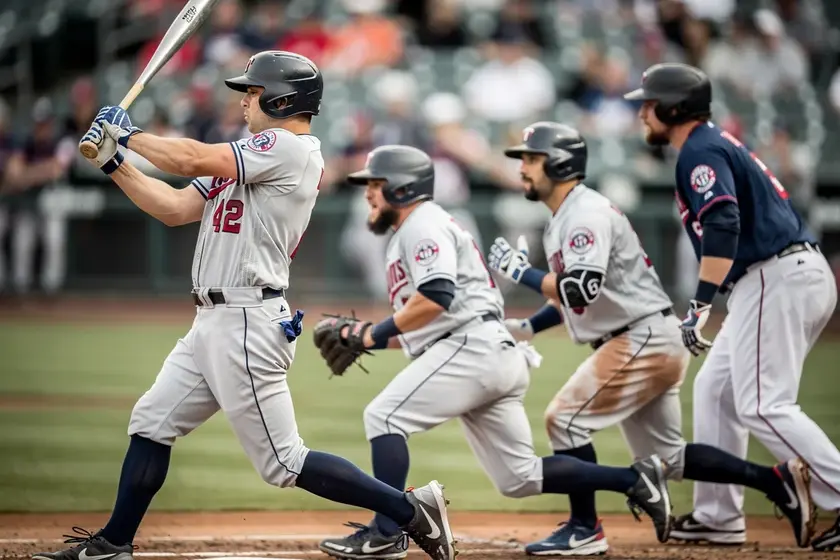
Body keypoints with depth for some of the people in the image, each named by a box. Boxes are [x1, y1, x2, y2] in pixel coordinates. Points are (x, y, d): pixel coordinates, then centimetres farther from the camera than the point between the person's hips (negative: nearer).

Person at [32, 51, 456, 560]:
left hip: (248, 325, -10)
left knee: (283, 461, -9)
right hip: (213, 322, 10)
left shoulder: (293, 150, -12)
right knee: (152, 423, 12)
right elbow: (175, 208, 15)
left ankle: (411, 510, -6)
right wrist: (114, 163, 8)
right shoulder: (251, 159, 18)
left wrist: (129, 132, -5)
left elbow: (194, 159, -19)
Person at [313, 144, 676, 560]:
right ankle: (634, 480, 7)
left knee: (383, 416, -13)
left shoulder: (424, 225, -3)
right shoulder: (405, 237, 28)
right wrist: (362, 338, 17)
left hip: (474, 346, -10)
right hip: (495, 357, 10)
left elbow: (436, 297, -20)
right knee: (519, 478, 7)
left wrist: (378, 332, -12)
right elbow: (423, 327, 29)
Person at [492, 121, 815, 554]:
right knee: (666, 457, 12)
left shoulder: (586, 213, -16)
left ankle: (584, 530, -5)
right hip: (648, 342, 10)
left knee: (565, 419, -11)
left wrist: (522, 272, -18)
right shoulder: (562, 221, 16)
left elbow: (582, 290, -28)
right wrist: (527, 327, 14)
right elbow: (574, 295, 25)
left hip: (644, 339, -10)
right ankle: (777, 480, 14)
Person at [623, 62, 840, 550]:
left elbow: (723, 226, -24)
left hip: (776, 280, -11)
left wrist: (701, 303, -28)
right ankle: (717, 516, 17)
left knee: (764, 405, -13)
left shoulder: (702, 151, -9)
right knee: (716, 390, 15)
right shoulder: (717, 143, 22)